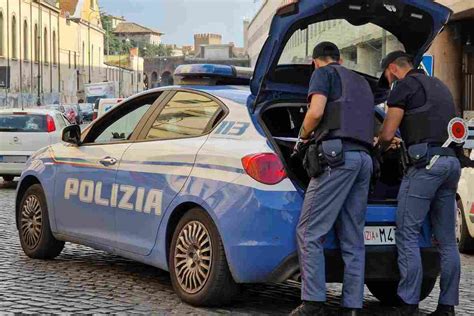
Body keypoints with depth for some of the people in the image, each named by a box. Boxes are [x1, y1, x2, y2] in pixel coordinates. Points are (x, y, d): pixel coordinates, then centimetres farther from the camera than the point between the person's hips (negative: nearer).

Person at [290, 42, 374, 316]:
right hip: (364, 159, 8)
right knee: (353, 240, 6)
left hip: (337, 156, -8)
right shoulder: (361, 82, 30)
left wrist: (303, 137, 8)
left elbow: (316, 111, -10)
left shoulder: (324, 73, 7)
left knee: (310, 233, -8)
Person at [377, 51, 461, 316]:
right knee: (447, 240, 8)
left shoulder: (405, 85, 1)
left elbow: (387, 134, -4)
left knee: (408, 236, -5)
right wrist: (401, 143, 43)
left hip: (427, 162, -8)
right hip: (452, 161, 8)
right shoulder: (440, 86, 26)